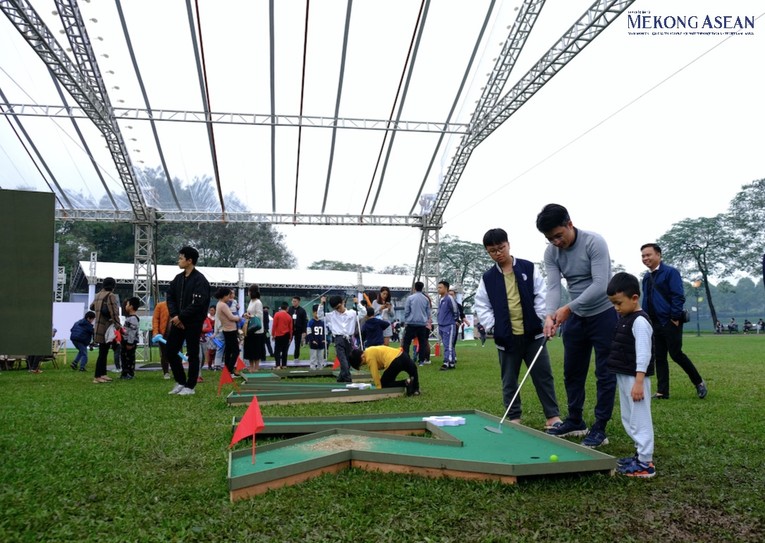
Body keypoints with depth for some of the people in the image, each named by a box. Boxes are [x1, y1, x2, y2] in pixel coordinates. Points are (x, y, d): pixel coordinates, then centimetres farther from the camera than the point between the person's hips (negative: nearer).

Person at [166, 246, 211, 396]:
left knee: (192, 354, 1)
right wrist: (174, 315, -8)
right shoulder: (178, 278, 11)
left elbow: (198, 304, -19)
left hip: (193, 322, -7)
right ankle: (180, 382, 22)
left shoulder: (200, 280, -13)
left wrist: (181, 317, -17)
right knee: (171, 351, 8)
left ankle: (190, 387, 11)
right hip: (178, 321, 8)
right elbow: (170, 297, 8)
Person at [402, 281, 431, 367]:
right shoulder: (426, 299, 5)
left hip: (411, 323, -3)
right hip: (423, 324, 3)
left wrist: (405, 321, 9)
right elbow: (428, 312, 11)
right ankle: (421, 360, 9)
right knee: (422, 342, 9)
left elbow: (406, 311, -4)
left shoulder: (410, 298, -5)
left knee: (406, 342, 2)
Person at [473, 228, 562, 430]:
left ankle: (553, 415, 15)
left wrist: (543, 320, -7)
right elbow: (481, 305, 5)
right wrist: (490, 326, -6)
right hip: (506, 337, 1)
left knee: (543, 375, 5)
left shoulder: (529, 268, 1)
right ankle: (514, 418, 20)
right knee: (509, 380, 8)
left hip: (532, 333, -1)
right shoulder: (487, 278, 3)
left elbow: (541, 296, 1)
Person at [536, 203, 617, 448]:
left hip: (603, 314, -6)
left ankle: (599, 429, 9)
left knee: (605, 373, 0)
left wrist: (568, 308, -34)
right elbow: (553, 287, -14)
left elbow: (600, 285, -28)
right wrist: (550, 315, -32)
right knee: (572, 371, 12)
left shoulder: (594, 242, -21)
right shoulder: (551, 252, -5)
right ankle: (575, 422, 26)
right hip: (576, 317, 6)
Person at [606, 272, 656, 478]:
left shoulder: (640, 321, -17)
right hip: (624, 376, 10)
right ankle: (640, 454, 28)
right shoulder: (624, 319, 13)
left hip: (635, 378, -10)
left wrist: (638, 382, -25)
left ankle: (646, 463, 1)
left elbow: (643, 354, -22)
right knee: (628, 419, 17)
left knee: (640, 419, -5)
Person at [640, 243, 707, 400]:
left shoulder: (670, 272, -9)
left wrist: (675, 318, -16)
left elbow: (678, 297, -14)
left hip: (671, 322, -7)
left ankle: (699, 383, 16)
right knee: (659, 357, 7)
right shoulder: (647, 277, 12)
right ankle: (662, 392, 12)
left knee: (676, 354, -4)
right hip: (655, 323, 7)